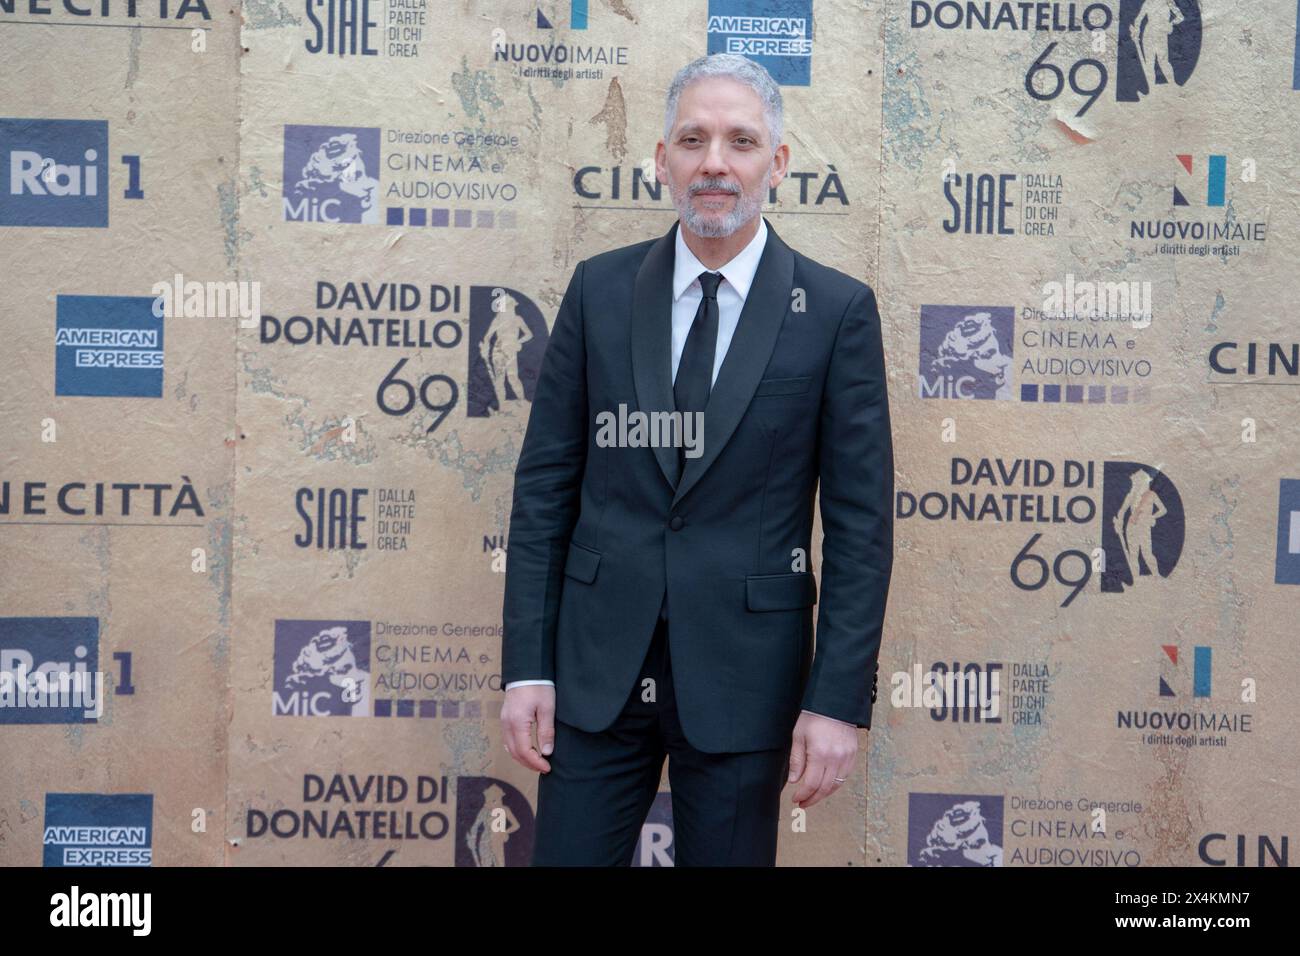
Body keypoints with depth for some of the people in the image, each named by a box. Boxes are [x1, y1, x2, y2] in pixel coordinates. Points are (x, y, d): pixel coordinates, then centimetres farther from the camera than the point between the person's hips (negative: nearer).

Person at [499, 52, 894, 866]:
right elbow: (545, 484, 3)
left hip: (744, 674, -1)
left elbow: (861, 519, -4)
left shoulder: (837, 310, -4)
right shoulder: (601, 289, 2)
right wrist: (527, 666, -1)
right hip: (598, 666, 2)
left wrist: (839, 699, -9)